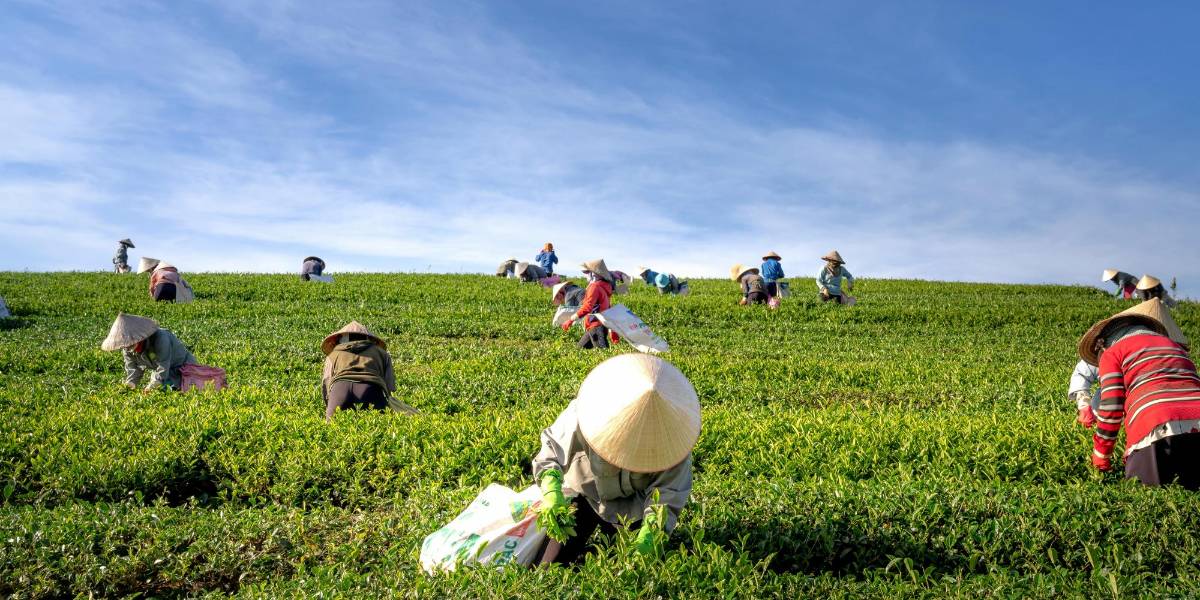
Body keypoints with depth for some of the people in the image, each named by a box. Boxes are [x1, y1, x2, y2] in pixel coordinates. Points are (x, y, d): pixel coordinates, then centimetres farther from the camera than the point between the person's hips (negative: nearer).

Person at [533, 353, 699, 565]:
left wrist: (652, 529, -41)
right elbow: (553, 447, -20)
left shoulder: (673, 436, -30)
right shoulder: (582, 415, -33)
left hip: (632, 505, 1)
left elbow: (668, 492, -25)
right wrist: (551, 489, -37)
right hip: (585, 491, 0)